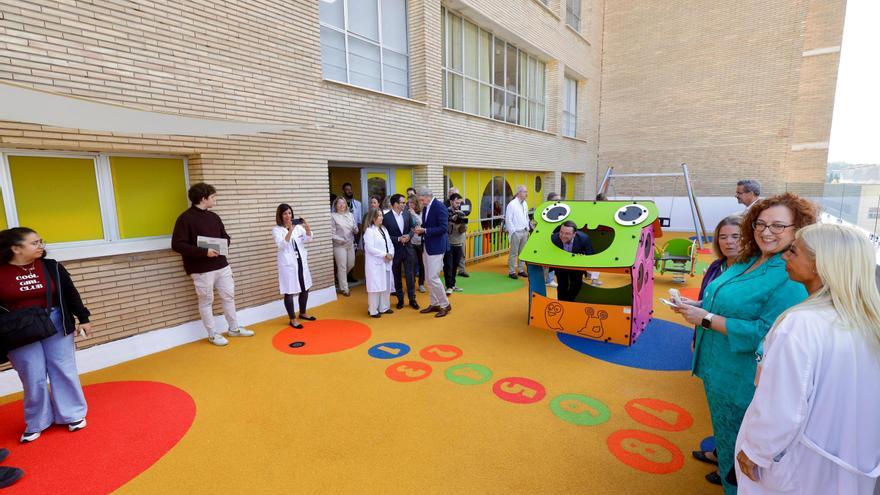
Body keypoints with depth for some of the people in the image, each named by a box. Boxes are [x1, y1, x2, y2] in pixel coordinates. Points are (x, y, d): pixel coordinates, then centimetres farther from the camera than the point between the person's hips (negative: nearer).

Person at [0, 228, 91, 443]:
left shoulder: (51, 267, -1)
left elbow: (70, 293, 4)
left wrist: (83, 318, 4)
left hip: (56, 325, 1)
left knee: (64, 371, 8)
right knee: (33, 378, 6)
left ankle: (73, 415, 22)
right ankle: (36, 423, 25)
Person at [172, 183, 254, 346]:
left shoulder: (214, 217, 10)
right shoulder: (185, 218, -11)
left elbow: (225, 237, 19)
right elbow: (177, 245, -17)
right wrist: (203, 251, -23)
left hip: (222, 265, 7)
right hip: (202, 270, -6)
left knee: (229, 296, 12)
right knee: (206, 301, 7)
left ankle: (234, 328, 26)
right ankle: (212, 334, 21)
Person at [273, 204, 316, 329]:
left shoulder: (298, 226, 7)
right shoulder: (277, 229, -6)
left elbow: (307, 239, -1)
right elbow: (281, 245, -21)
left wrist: (307, 228, -20)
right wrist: (290, 231, -33)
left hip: (301, 261, 5)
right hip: (288, 264, -5)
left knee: (305, 288, 15)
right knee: (289, 292, 0)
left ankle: (303, 313, 35)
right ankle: (293, 319, 13)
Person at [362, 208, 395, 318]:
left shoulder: (384, 229, 13)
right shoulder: (369, 231, -11)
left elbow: (390, 244, 12)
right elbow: (370, 248, -18)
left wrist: (391, 254, -6)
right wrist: (384, 255, -17)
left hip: (386, 262, 8)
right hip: (375, 263, -8)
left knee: (386, 285, 12)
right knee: (375, 286, -4)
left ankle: (384, 307, 24)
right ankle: (373, 310, 5)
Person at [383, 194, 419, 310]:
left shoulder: (407, 214, 1)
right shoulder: (386, 217, -12)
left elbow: (411, 228, 9)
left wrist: (409, 235, -12)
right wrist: (398, 239, -19)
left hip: (408, 249, 3)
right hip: (395, 250, -2)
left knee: (410, 275, 5)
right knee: (396, 276, 11)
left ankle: (412, 299, 17)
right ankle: (400, 299, 26)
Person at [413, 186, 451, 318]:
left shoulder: (439, 207, -14)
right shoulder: (425, 208, 11)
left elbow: (443, 228, -20)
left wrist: (425, 231, -22)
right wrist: (420, 230, -1)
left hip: (436, 247, -9)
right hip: (426, 247, 9)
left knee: (433, 278, -9)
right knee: (428, 279, 12)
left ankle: (445, 305, 7)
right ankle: (434, 304, 25)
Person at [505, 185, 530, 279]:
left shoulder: (525, 203, 11)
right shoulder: (512, 204, -11)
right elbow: (508, 220, -12)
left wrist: (527, 228, 12)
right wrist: (513, 232, -13)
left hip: (524, 232, 7)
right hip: (516, 232, -7)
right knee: (513, 253, -2)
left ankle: (521, 270, 23)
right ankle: (511, 271, 6)